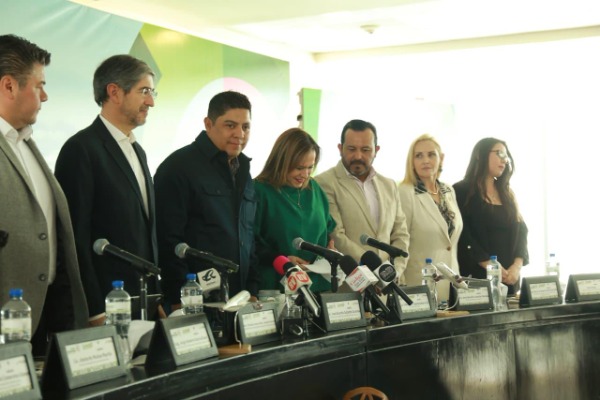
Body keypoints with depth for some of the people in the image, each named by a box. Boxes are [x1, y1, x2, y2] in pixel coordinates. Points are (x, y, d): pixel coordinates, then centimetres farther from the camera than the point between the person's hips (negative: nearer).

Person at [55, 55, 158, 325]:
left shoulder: (137, 151, 16)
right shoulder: (81, 149, -10)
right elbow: (75, 237, -15)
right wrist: (95, 311, -16)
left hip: (143, 303, 7)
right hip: (107, 304, -7)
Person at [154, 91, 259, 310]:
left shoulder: (242, 170, 14)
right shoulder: (179, 166, -8)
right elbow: (169, 240, -13)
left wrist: (252, 291, 11)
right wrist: (179, 301, -16)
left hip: (239, 300, 7)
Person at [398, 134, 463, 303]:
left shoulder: (449, 192, 11)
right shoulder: (404, 193, -10)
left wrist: (457, 276, 16)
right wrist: (401, 289, -12)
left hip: (450, 284, 6)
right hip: (420, 287, -6)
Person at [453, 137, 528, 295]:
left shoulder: (507, 194, 17)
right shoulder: (461, 191, -2)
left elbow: (521, 231, 9)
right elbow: (463, 236, -11)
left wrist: (517, 265, -8)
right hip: (477, 276, -5)